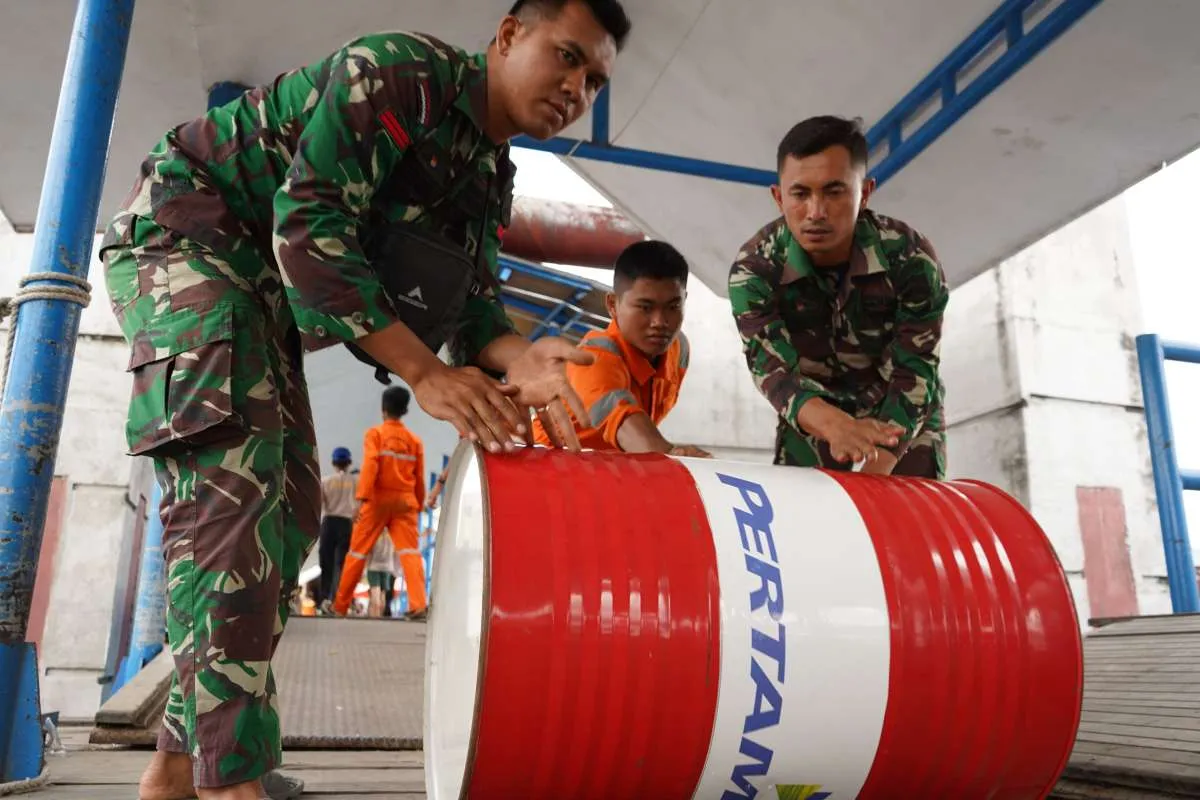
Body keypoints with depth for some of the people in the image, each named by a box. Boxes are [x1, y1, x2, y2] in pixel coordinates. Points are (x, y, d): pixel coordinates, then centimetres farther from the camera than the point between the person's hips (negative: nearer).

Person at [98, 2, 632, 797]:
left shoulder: (490, 175, 6)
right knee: (232, 475, -24)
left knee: (290, 504, 3)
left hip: (265, 286, 9)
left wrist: (519, 357, -26)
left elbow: (471, 306, -2)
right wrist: (422, 371, -33)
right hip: (184, 231, -9)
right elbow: (308, 227, -28)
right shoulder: (398, 70, -19)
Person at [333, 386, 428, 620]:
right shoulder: (415, 440, 9)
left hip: (378, 499, -2)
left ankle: (340, 606, 19)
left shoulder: (375, 433, 0)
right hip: (405, 501, 2)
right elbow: (419, 478, 9)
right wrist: (418, 506, 18)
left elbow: (370, 465, -14)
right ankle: (418, 605, -20)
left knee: (358, 552, 9)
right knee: (410, 552, -5)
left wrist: (362, 498, -19)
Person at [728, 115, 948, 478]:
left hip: (904, 412, 0)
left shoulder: (911, 257, -26)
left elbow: (913, 374, -27)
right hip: (812, 413, 1)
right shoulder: (754, 267, -25)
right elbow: (772, 369, -33)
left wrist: (874, 473, -41)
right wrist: (834, 424, -54)